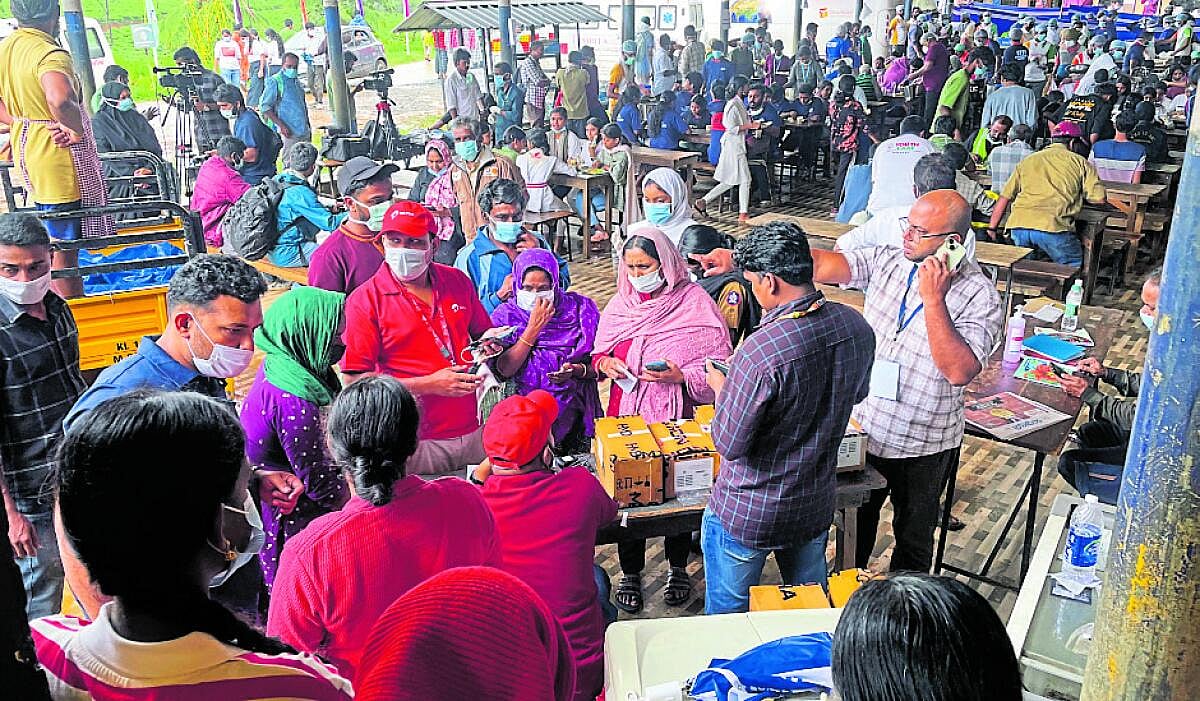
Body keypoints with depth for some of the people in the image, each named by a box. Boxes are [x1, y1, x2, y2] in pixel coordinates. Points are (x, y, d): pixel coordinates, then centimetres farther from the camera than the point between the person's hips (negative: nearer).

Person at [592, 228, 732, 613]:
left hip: (677, 417, -4)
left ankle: (678, 568, 32)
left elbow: (718, 366, -10)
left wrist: (681, 376, -25)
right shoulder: (620, 303, 8)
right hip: (625, 413, 4)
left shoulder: (694, 303, -8)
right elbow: (599, 351, 18)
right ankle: (630, 573, 27)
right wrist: (603, 362, -5)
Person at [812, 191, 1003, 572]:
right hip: (862, 430, 4)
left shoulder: (980, 298, -18)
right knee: (854, 525, 25)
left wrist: (933, 300, -31)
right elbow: (825, 265, -22)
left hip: (922, 449, -4)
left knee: (913, 538, 19)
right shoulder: (887, 260, -7)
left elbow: (960, 371, -30)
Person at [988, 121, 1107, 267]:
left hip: (1018, 223, 4)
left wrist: (992, 228, 26)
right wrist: (1077, 194, 30)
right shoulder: (1079, 161, 14)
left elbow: (1004, 197, 19)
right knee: (1073, 266, 14)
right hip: (1052, 226, -3)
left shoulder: (1027, 161, 23)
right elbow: (1100, 198, 9)